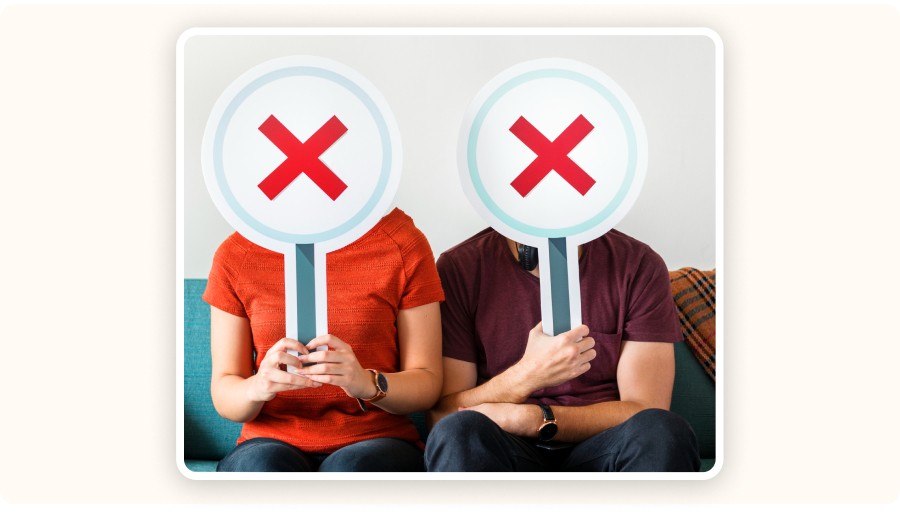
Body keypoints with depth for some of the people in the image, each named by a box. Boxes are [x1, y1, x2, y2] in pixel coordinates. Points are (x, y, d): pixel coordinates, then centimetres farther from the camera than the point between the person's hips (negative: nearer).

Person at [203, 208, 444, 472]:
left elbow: (428, 384, -2)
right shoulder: (236, 254, 3)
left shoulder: (402, 241, -2)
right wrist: (257, 386, -20)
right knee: (263, 464, -33)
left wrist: (368, 384, -23)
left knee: (349, 469, -35)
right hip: (274, 442, 2)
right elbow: (223, 393, 4)